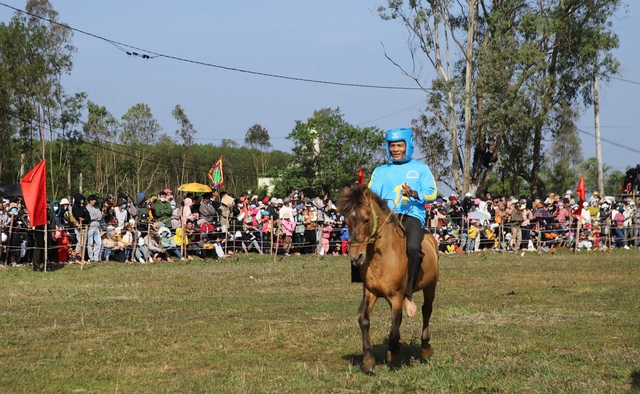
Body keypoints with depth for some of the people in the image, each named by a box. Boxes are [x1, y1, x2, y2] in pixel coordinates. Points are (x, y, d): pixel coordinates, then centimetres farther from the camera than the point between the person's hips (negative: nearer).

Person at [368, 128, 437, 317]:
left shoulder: (420, 168, 16)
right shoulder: (381, 171, 21)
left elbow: (432, 193, 6)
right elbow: (372, 193, 8)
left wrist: (414, 194, -14)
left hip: (413, 215, -2)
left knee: (413, 247, -32)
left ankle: (408, 294, -22)